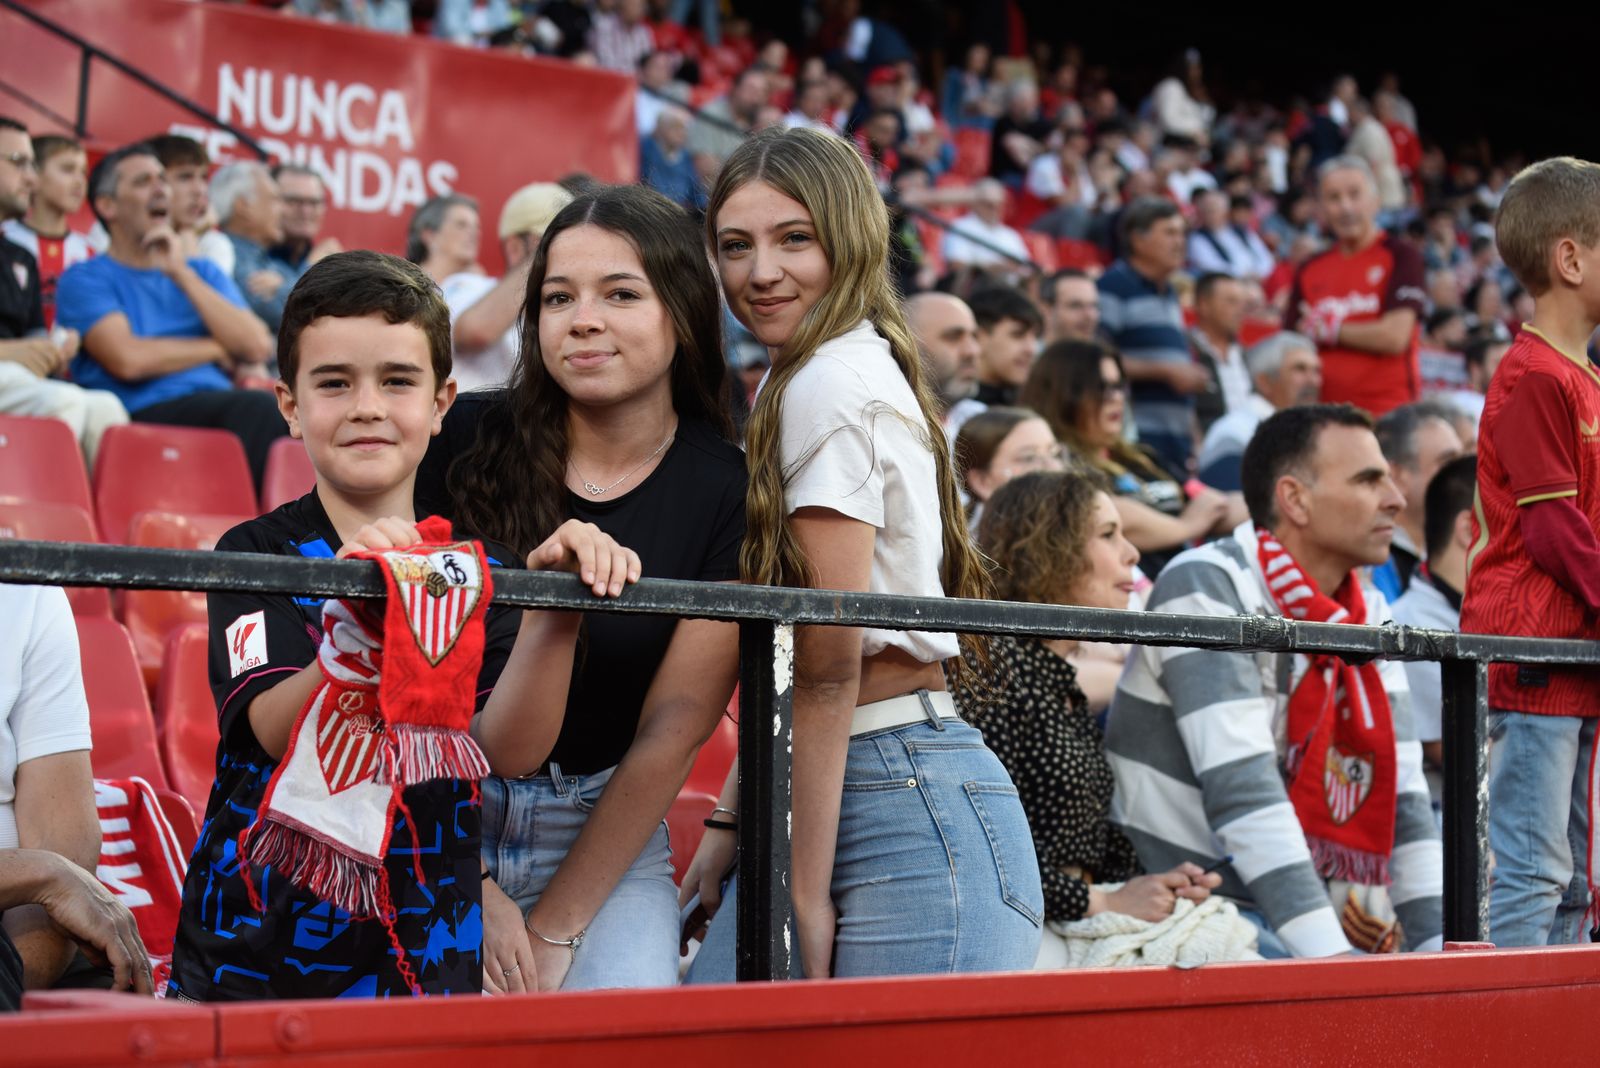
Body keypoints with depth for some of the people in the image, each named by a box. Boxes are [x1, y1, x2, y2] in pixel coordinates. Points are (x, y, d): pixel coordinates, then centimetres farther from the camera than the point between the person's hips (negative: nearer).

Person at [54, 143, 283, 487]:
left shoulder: (202, 272, 25)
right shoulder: (84, 280, 9)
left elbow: (258, 347, 7)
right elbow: (128, 358, -9)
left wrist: (183, 275, 3)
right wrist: (217, 350, 3)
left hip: (220, 413, 5)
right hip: (143, 416, -5)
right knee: (260, 408, -33)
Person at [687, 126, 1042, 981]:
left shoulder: (833, 382, -10)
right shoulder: (793, 382, 20)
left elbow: (829, 661, -15)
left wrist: (806, 893, -14)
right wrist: (729, 831, 14)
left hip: (915, 813, -9)